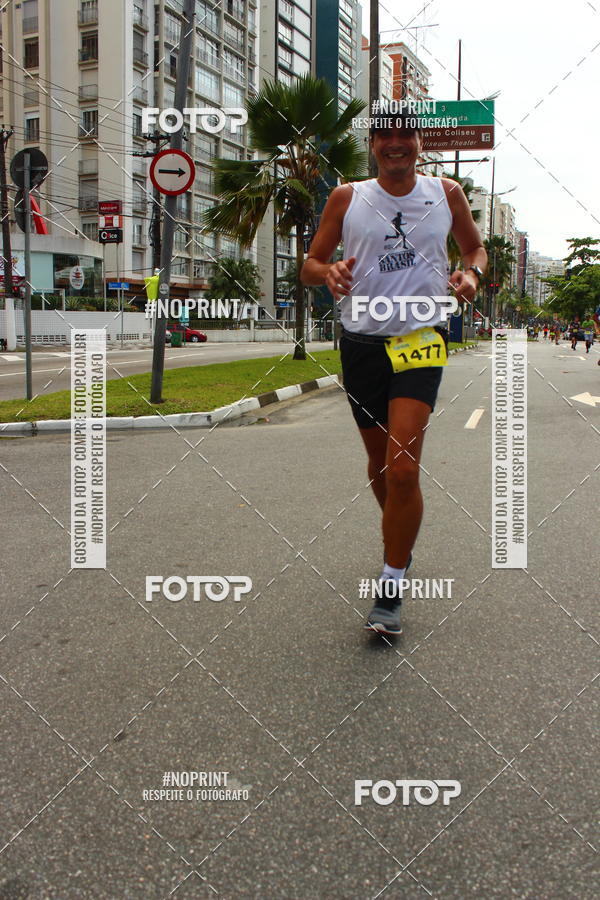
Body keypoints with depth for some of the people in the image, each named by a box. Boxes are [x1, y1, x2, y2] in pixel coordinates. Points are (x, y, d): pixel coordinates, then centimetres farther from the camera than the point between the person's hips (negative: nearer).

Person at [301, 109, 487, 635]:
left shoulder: (446, 193, 6)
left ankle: (392, 592, -4)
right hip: (362, 340, 2)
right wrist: (330, 272, -16)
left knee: (402, 469, -15)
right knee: (380, 462, 14)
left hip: (422, 337, -2)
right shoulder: (347, 198, 4)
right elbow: (311, 265, 8)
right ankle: (400, 546, 42)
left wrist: (471, 273, -3)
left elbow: (475, 246, 20)